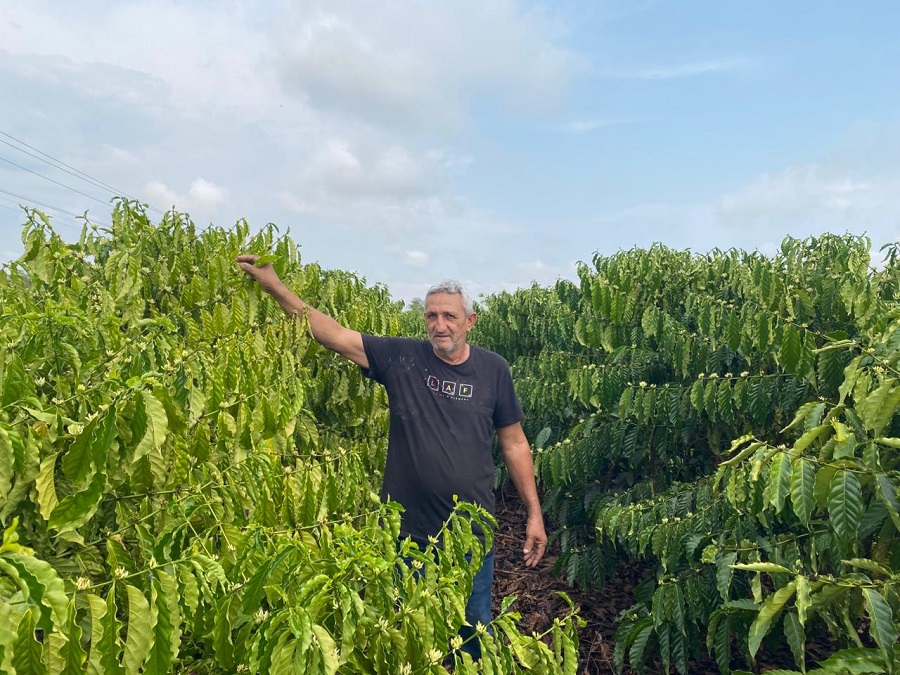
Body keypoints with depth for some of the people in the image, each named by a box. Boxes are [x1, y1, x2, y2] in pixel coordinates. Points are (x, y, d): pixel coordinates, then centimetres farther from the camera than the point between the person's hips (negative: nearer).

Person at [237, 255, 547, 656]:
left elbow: (514, 443, 2)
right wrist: (274, 286, -16)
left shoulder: (493, 370, -4)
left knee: (475, 627, 18)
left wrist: (534, 513, 3)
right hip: (407, 529, 0)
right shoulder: (401, 358, -7)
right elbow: (333, 334, -10)